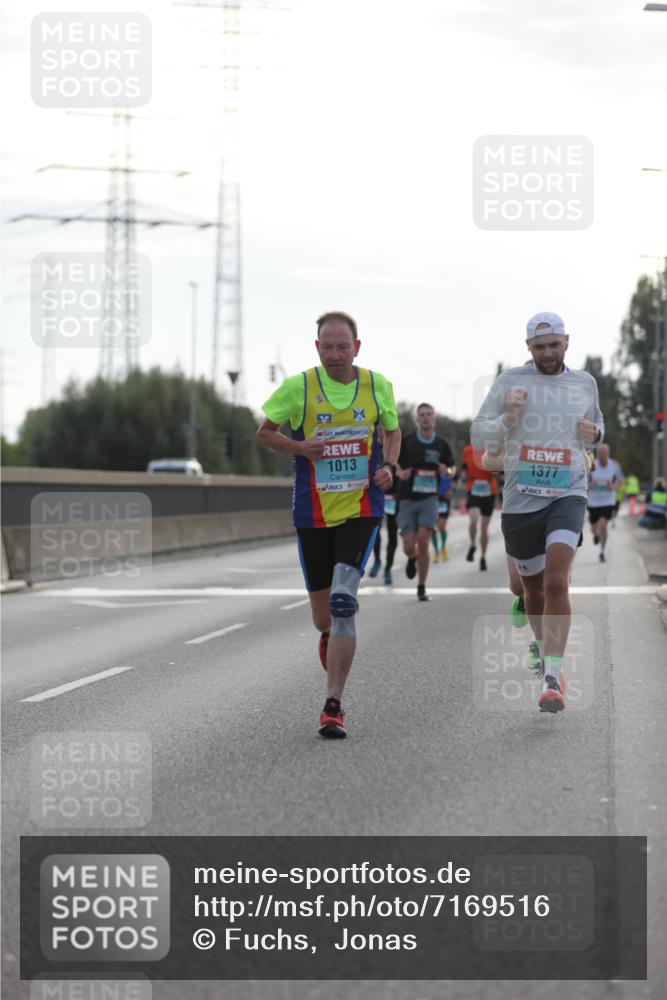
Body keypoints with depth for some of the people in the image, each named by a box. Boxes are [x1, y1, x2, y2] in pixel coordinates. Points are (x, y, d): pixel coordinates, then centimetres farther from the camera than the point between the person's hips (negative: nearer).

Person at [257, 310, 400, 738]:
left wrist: (390, 467, -3)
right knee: (323, 616, 8)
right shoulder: (298, 388, -5)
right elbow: (265, 431, 8)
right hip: (313, 514, 1)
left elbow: (392, 431, 17)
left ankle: (334, 705, -14)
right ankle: (330, 637, 50)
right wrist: (299, 448, -12)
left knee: (343, 600, -21)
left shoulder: (378, 386, 0)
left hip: (362, 510, -1)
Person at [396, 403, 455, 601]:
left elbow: (452, 468, 15)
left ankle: (422, 588, -2)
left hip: (429, 499, 0)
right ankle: (412, 559, 35)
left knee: (423, 542, -15)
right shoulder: (406, 442, -1)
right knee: (409, 547, -5)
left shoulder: (441, 444, 4)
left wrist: (447, 471, -8)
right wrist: (400, 473, -15)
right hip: (407, 499, 0)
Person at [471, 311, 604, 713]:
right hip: (521, 499, 1)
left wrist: (595, 432, 4)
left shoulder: (585, 383, 9)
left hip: (568, 496, -1)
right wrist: (507, 418, -15)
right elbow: (479, 438, 4)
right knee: (534, 589, 12)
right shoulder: (510, 381, 2)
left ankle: (553, 679, -22)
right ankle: (546, 650, 41)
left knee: (557, 581, -21)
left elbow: (596, 423, 28)